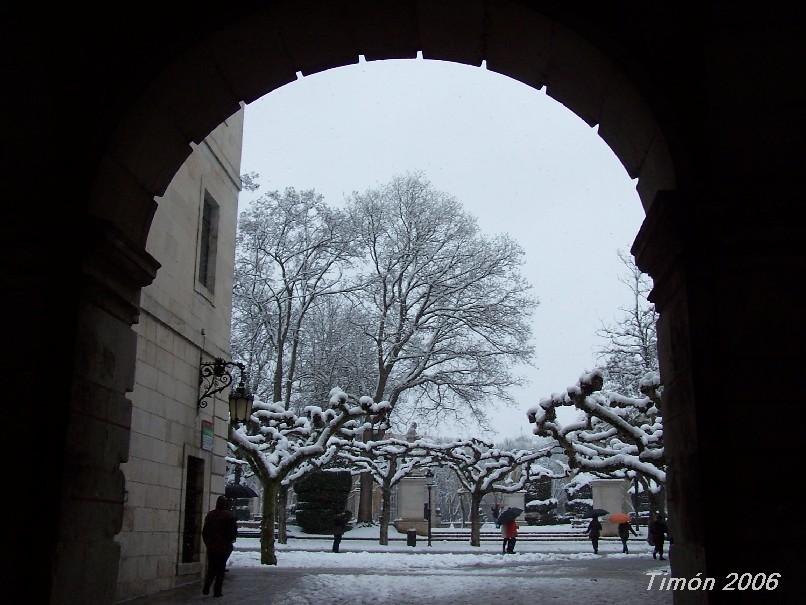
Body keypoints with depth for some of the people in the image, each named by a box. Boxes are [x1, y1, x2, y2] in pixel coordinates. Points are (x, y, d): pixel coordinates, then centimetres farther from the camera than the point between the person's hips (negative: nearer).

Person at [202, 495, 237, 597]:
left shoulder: (210, 515, 4)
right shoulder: (229, 515, -8)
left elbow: (204, 531, 8)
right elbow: (234, 532, -8)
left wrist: (207, 543, 16)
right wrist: (229, 540, 9)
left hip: (211, 546, 3)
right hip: (224, 547, -3)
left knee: (211, 568, 13)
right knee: (220, 569, 5)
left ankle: (206, 588, -1)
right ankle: (217, 591, 3)